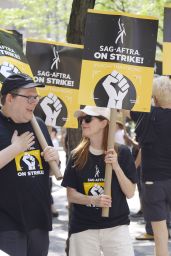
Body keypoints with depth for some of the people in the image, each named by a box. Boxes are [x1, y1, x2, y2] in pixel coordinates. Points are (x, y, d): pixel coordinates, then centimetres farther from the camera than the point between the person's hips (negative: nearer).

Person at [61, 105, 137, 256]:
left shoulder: (122, 153, -2)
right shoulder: (77, 156, 2)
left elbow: (130, 193, -2)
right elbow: (71, 195, 2)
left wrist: (116, 166, -15)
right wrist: (93, 200, -16)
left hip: (116, 226, -2)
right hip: (83, 228, 2)